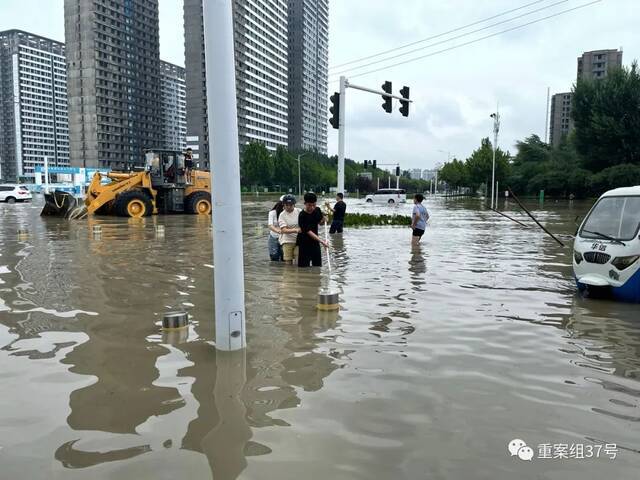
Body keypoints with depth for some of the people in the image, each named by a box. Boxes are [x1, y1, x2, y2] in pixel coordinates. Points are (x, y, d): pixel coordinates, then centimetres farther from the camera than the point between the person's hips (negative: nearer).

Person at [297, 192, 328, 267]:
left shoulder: (317, 210, -1)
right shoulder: (302, 216, -21)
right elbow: (309, 232, -27)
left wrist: (324, 219, -7)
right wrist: (322, 241, -35)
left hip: (315, 242, 6)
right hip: (304, 244, -6)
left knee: (318, 266, 12)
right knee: (304, 267, -3)